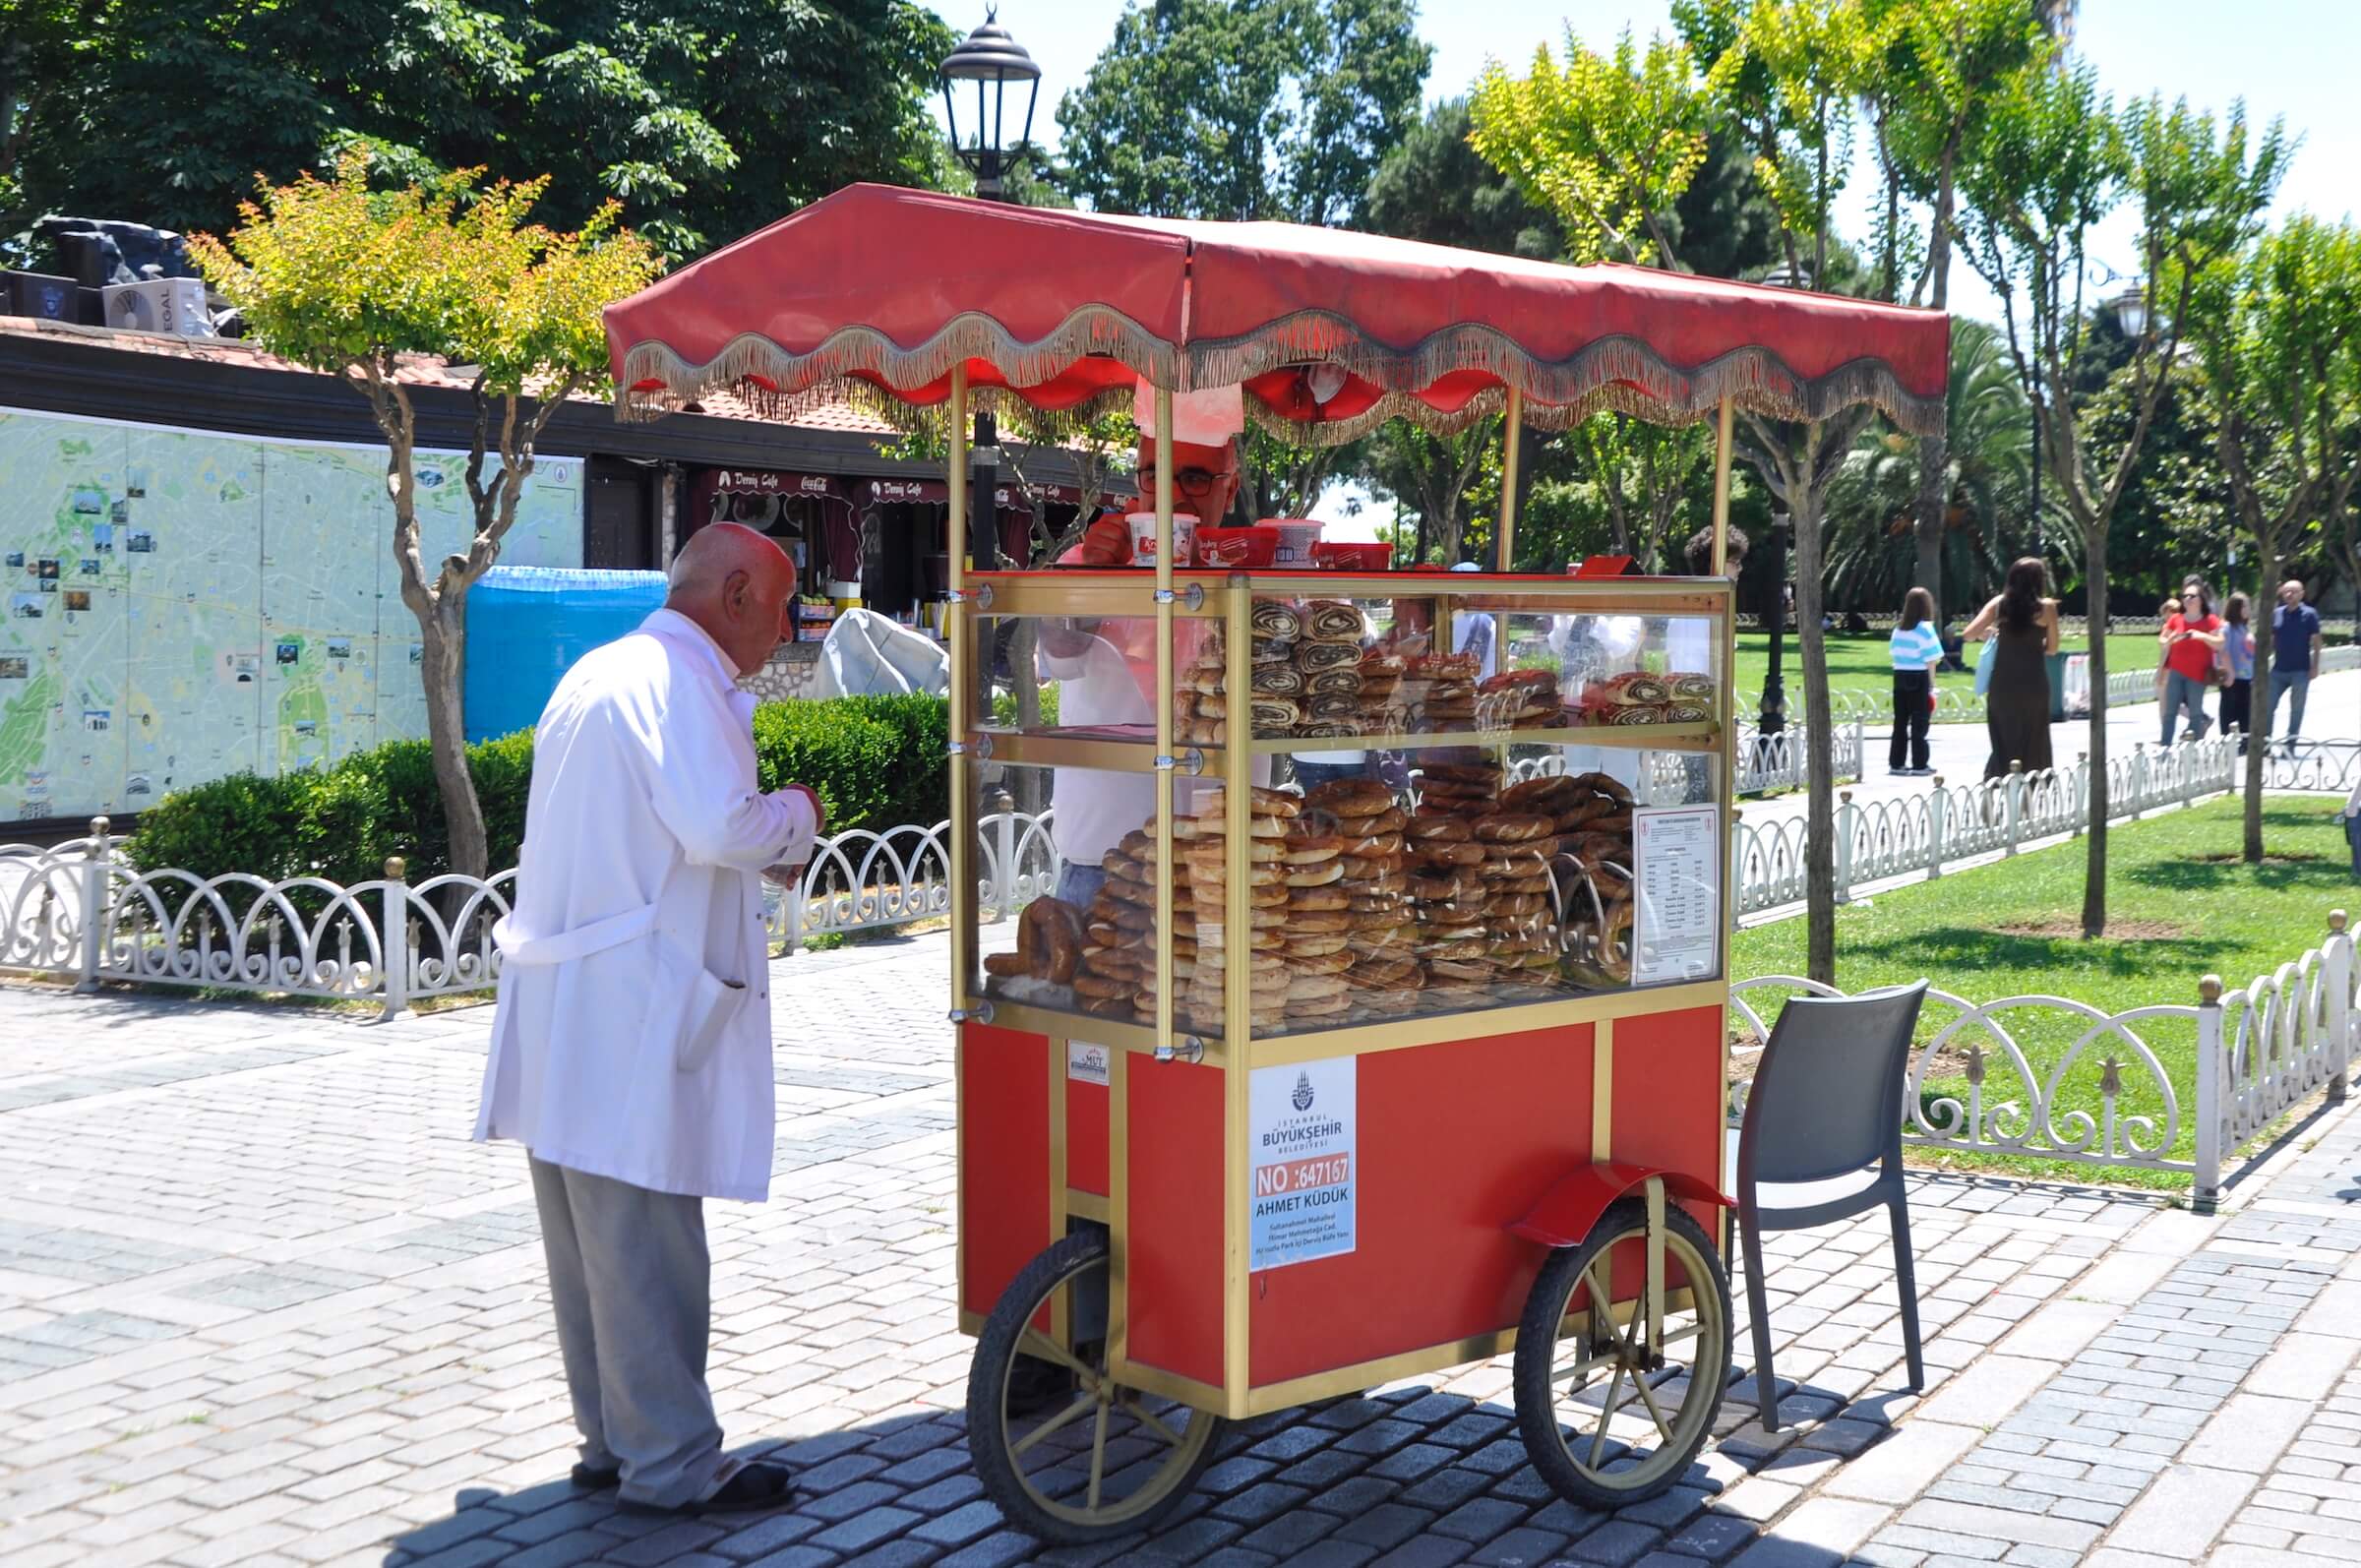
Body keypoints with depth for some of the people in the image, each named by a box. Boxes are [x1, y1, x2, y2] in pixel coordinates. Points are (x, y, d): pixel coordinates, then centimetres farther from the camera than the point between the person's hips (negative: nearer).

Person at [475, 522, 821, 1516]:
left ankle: (612, 1440, 26)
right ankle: (671, 1465, 5)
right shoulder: (679, 681, -13)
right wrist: (791, 817, -5)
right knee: (646, 1241, -3)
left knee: (594, 1239, 16)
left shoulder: (596, 674, 19)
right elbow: (716, 826, -25)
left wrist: (759, 852, 23)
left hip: (560, 1013, 10)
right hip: (629, 1013, -10)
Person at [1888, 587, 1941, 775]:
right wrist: (1931, 686, -7)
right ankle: (1919, 765, 0)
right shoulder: (1925, 628, -9)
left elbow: (1893, 653, 5)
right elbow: (1931, 660, -10)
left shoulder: (1899, 629, 8)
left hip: (1899, 676, 5)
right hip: (1919, 677, -5)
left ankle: (1896, 763, 13)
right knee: (1920, 722, 0)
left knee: (1900, 721, 10)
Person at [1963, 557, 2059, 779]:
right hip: (2033, 684, -2)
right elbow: (2052, 648, 3)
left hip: (2002, 684, 2)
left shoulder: (2000, 603, 1)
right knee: (2033, 744, 7)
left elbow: (1968, 634, -2)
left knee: (2003, 743, 11)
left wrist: (1987, 632, 17)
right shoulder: (2046, 607, -4)